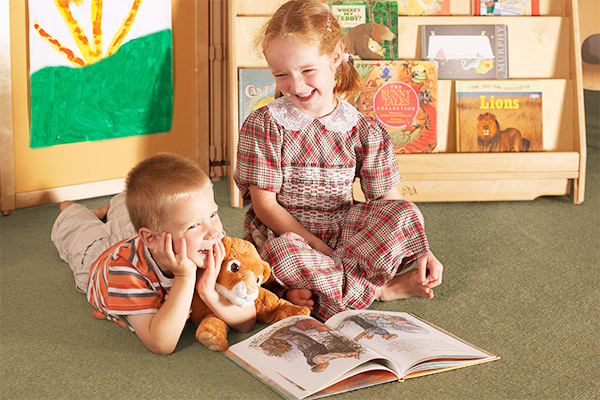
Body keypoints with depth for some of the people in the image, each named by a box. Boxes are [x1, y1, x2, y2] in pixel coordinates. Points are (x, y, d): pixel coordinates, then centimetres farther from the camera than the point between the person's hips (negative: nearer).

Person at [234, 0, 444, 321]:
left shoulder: (365, 131, 0)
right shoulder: (263, 125, -6)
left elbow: (389, 201, 3)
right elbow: (265, 204, -10)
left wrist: (421, 250, -12)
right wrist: (318, 246, -18)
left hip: (344, 231, 3)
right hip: (283, 232, -2)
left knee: (406, 214, -22)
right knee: (286, 257, -39)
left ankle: (315, 291, -27)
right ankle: (383, 288, -19)